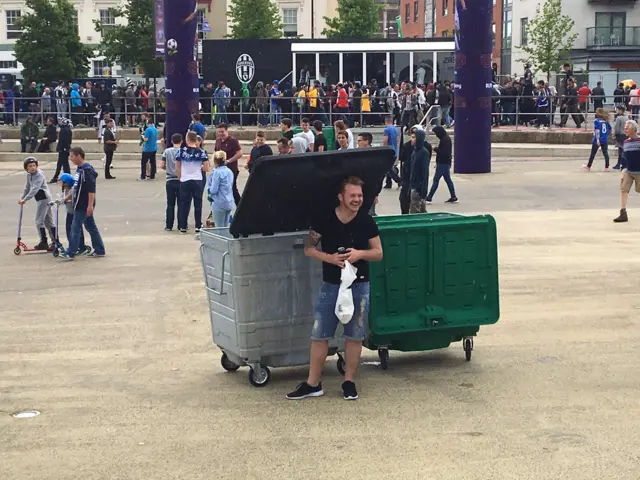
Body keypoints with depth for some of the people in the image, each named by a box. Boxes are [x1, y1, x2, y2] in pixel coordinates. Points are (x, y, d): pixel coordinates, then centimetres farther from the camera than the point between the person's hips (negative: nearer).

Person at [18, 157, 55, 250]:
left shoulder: (39, 175, -18)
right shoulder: (29, 175, 9)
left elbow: (34, 189, -26)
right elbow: (27, 188, 19)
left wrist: (24, 200, -28)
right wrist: (22, 198, 11)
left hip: (44, 198, -9)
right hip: (40, 199, 9)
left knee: (39, 221, -7)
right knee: (48, 221, 12)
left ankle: (43, 242, 0)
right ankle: (55, 242, 17)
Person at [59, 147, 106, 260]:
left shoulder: (87, 170, -18)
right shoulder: (79, 169, 12)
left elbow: (91, 189, -22)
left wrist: (90, 205, -25)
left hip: (84, 205, -10)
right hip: (81, 205, 10)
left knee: (75, 228, -6)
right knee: (91, 227, 13)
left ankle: (71, 253, -1)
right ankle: (99, 250, 19)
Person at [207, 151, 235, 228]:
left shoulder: (217, 172, -15)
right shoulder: (229, 171, 9)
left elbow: (213, 190, -17)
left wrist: (209, 188, 5)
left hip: (219, 203, -7)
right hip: (229, 203, 7)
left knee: (219, 227, -1)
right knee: (225, 227, 14)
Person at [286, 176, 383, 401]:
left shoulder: (366, 222, -4)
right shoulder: (324, 220, -7)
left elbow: (378, 253, 2)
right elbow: (308, 248, -2)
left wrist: (360, 253, -18)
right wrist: (329, 257, -19)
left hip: (359, 286, 0)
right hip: (330, 285, 0)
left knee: (354, 336, 7)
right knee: (319, 334, 4)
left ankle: (349, 382, 21)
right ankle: (313, 384, 14)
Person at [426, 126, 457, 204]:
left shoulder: (445, 140, -18)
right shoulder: (447, 138, 13)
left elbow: (444, 152, -24)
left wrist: (436, 149, -13)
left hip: (443, 163, -10)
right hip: (446, 162, 10)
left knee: (436, 180, -7)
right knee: (448, 179, 12)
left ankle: (429, 198, -5)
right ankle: (453, 197, 14)